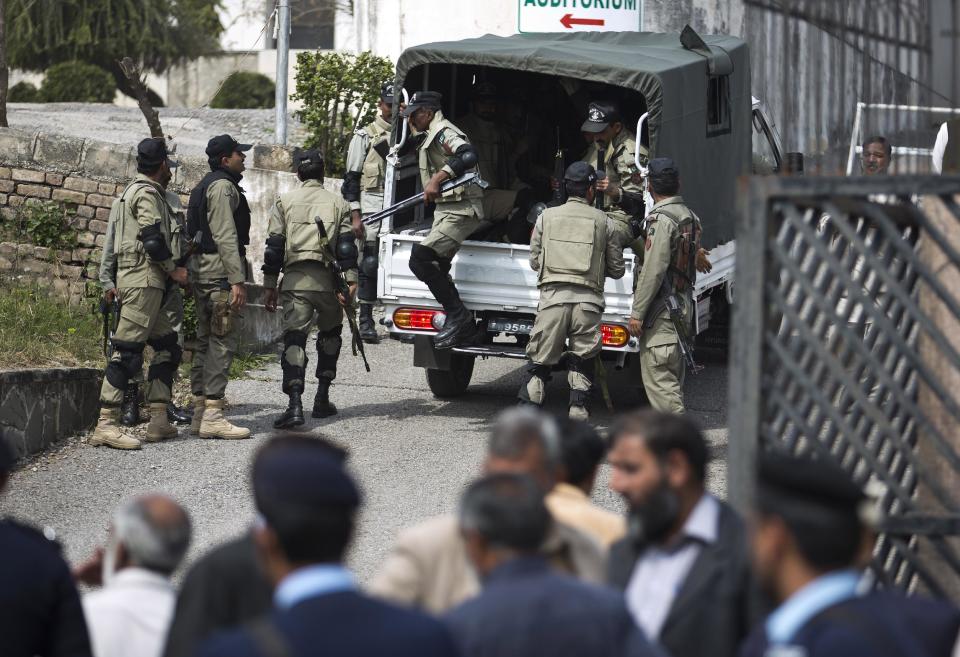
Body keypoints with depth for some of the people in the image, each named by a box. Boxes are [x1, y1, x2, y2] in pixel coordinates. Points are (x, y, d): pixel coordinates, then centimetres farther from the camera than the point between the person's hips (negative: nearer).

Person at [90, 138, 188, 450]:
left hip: (136, 280, 11)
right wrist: (174, 271, -7)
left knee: (167, 347, 13)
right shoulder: (147, 193, -9)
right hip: (143, 280, -11)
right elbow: (152, 240, -17)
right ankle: (106, 425, -19)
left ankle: (158, 421, 10)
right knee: (128, 351, -14)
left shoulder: (134, 192, 24)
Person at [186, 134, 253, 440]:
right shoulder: (223, 186, -11)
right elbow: (225, 237, -18)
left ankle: (200, 413, 13)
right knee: (223, 342, -11)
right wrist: (237, 280, -21)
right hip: (220, 271, -11)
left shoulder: (204, 186, 21)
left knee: (206, 341, 11)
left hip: (202, 272, 11)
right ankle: (212, 415, -14)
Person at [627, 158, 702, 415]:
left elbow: (654, 270, -20)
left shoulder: (661, 219, -16)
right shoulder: (690, 217, 14)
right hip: (683, 305, 10)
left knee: (657, 375, -10)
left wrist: (637, 312, -18)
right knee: (672, 376, 15)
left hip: (661, 309, -10)